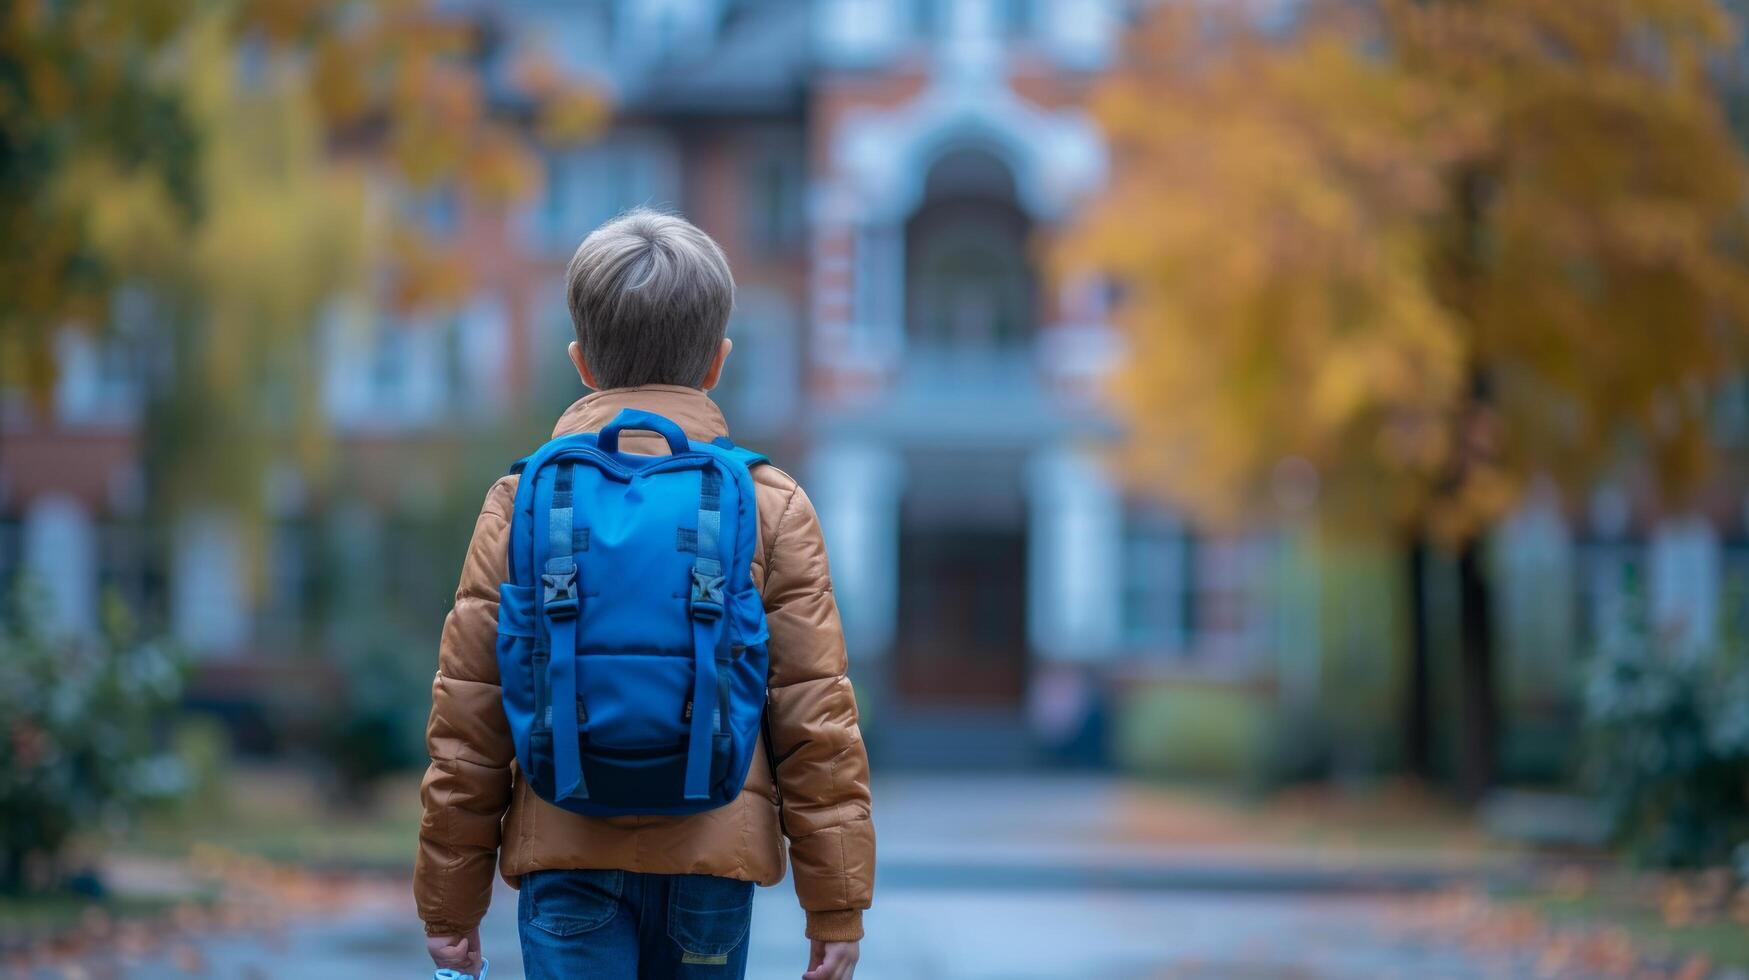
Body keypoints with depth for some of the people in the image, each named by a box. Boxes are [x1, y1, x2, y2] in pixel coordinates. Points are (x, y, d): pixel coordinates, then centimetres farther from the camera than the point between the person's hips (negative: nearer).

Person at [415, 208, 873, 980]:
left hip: (567, 857, 0)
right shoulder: (771, 506, 2)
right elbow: (818, 719, -1)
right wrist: (836, 905, 5)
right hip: (714, 857, 1)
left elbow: (466, 718, 2)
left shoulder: (522, 502, 3)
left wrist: (450, 903, 10)